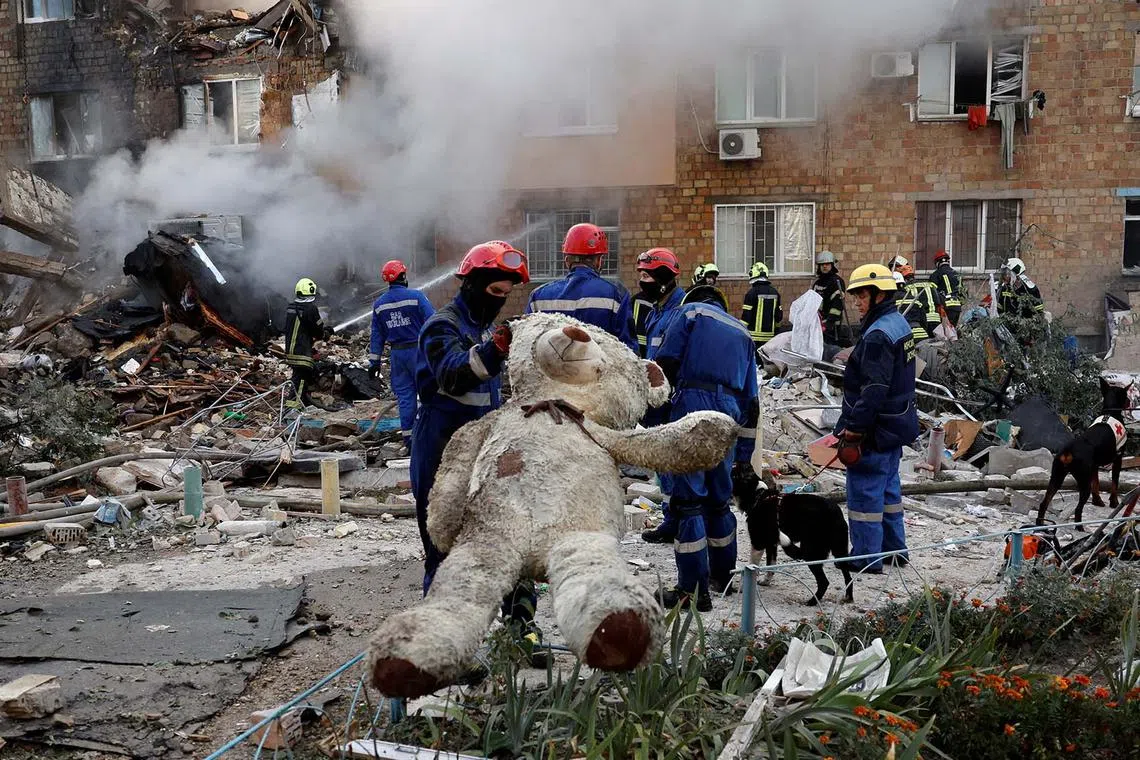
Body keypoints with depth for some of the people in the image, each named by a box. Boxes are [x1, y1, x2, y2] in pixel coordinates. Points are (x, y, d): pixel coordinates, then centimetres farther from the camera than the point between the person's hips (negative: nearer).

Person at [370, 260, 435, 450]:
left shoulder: (379, 304, 8)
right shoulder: (416, 297, -9)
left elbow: (377, 335, 12)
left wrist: (374, 361, 16)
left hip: (397, 354, 5)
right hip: (418, 349, -5)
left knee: (404, 396, 8)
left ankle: (408, 438, 9)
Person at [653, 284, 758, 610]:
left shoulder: (690, 311, 10)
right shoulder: (743, 332, 26)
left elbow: (665, 361, -7)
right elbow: (750, 397, 24)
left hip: (692, 405, -6)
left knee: (688, 498, -4)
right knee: (719, 497, 19)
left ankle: (693, 589, -4)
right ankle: (723, 576, 32)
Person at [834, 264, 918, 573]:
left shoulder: (878, 335, -22)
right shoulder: (899, 323, 11)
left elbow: (873, 390, -26)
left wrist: (853, 428, -21)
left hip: (875, 429, -10)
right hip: (896, 423, 10)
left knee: (865, 491, -1)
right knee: (888, 486, 19)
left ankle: (867, 557, 7)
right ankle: (894, 549, 29)